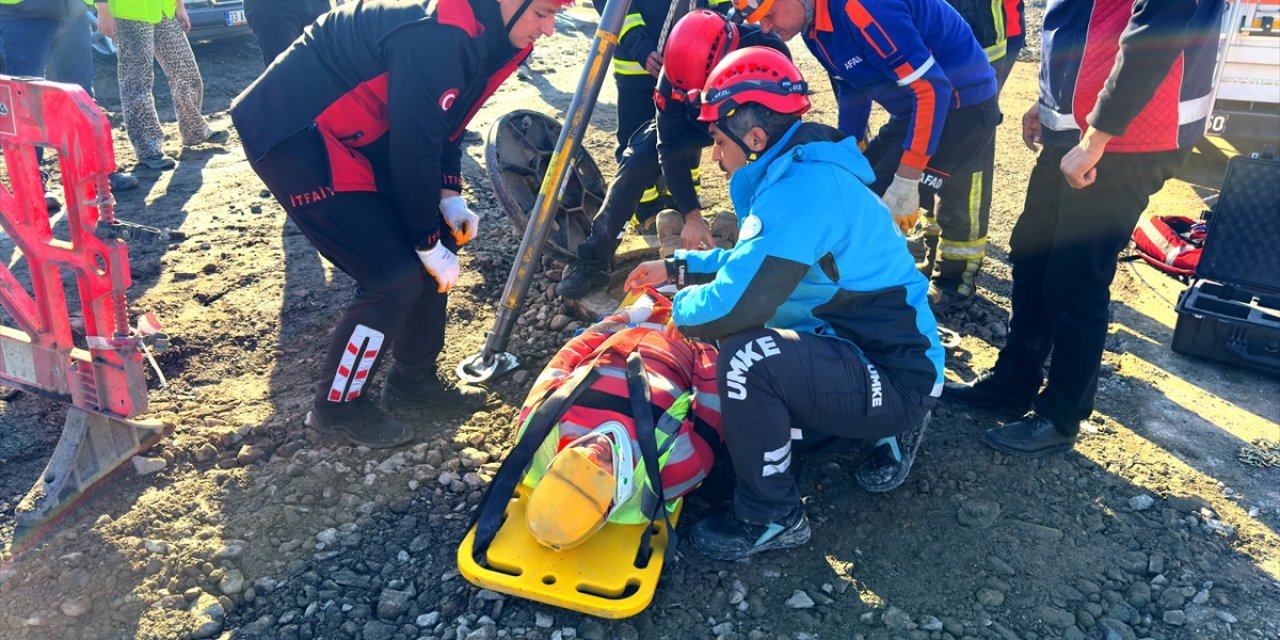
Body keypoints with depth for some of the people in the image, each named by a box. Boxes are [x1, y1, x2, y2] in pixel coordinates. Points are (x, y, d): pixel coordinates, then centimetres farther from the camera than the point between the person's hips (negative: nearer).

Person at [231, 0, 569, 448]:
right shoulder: (437, 39, -31)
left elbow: (442, 122, 12)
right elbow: (414, 147, -26)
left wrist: (450, 197, 2)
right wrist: (428, 244, -14)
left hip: (360, 133, 10)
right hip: (294, 136, -10)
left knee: (441, 240, 7)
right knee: (396, 276, -14)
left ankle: (414, 379, 24)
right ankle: (336, 407, 8)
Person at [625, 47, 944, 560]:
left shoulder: (801, 188, -25)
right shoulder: (806, 172, 7)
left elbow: (733, 305, -31)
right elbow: (755, 261, 24)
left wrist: (681, 306, -9)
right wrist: (676, 266, 19)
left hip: (897, 379, -10)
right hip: (872, 352, 10)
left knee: (745, 355, -30)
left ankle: (771, 517, -9)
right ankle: (885, 429, 21)